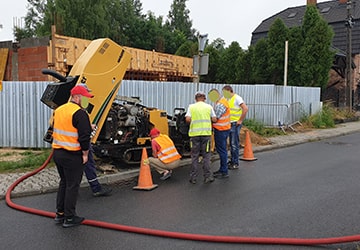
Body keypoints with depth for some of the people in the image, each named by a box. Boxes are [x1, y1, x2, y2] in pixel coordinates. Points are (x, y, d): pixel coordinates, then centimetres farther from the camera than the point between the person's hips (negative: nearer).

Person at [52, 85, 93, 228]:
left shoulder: (59, 110, 12)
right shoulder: (79, 113, -16)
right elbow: (84, 136, -19)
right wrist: (85, 153, -10)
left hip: (57, 152, 8)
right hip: (72, 155, -8)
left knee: (63, 183, 20)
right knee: (72, 185, 2)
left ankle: (60, 214, 27)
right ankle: (69, 218, 9)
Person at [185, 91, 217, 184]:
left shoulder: (191, 107, 3)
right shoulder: (209, 107, 4)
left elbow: (187, 119, -8)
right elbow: (214, 119, 2)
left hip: (194, 134, 0)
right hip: (206, 133, 0)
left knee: (194, 156, 7)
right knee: (206, 156, 8)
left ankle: (193, 178, 11)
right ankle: (207, 177, 9)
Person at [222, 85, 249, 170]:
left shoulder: (237, 98, -12)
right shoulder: (228, 99, 15)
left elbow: (245, 109, -20)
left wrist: (240, 120, -18)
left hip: (235, 123, -9)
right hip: (229, 123, 9)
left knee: (235, 144, -6)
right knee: (231, 144, 13)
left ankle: (235, 163, 0)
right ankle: (232, 161, 22)